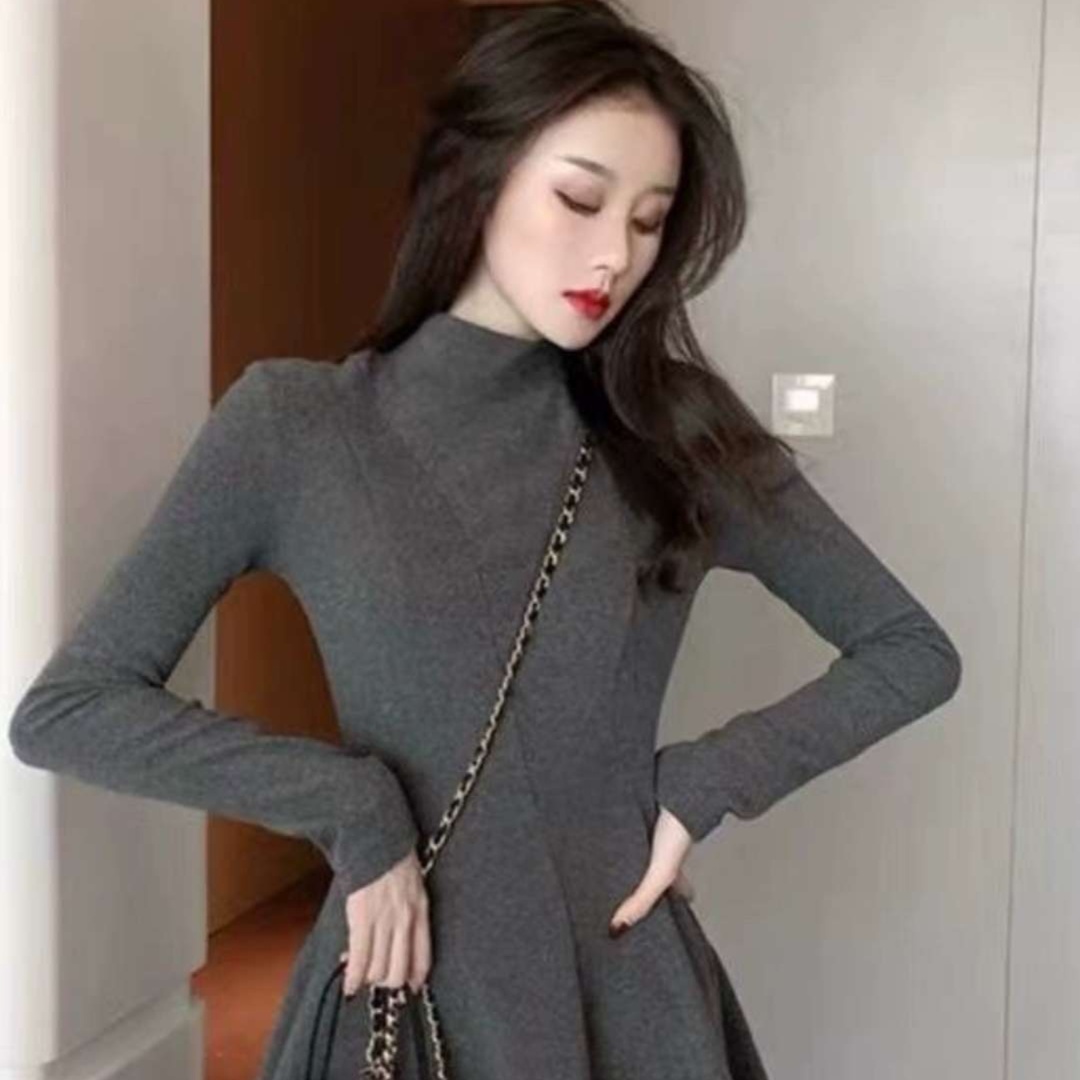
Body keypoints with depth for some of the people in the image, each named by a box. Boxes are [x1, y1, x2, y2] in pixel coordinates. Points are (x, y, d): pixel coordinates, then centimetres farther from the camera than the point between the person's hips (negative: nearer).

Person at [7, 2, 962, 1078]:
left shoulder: (680, 429, -2)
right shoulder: (294, 424, -7)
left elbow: (915, 652, 4)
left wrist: (703, 782, -8)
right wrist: (348, 805, -15)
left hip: (633, 990, 2)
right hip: (404, 990, -1)